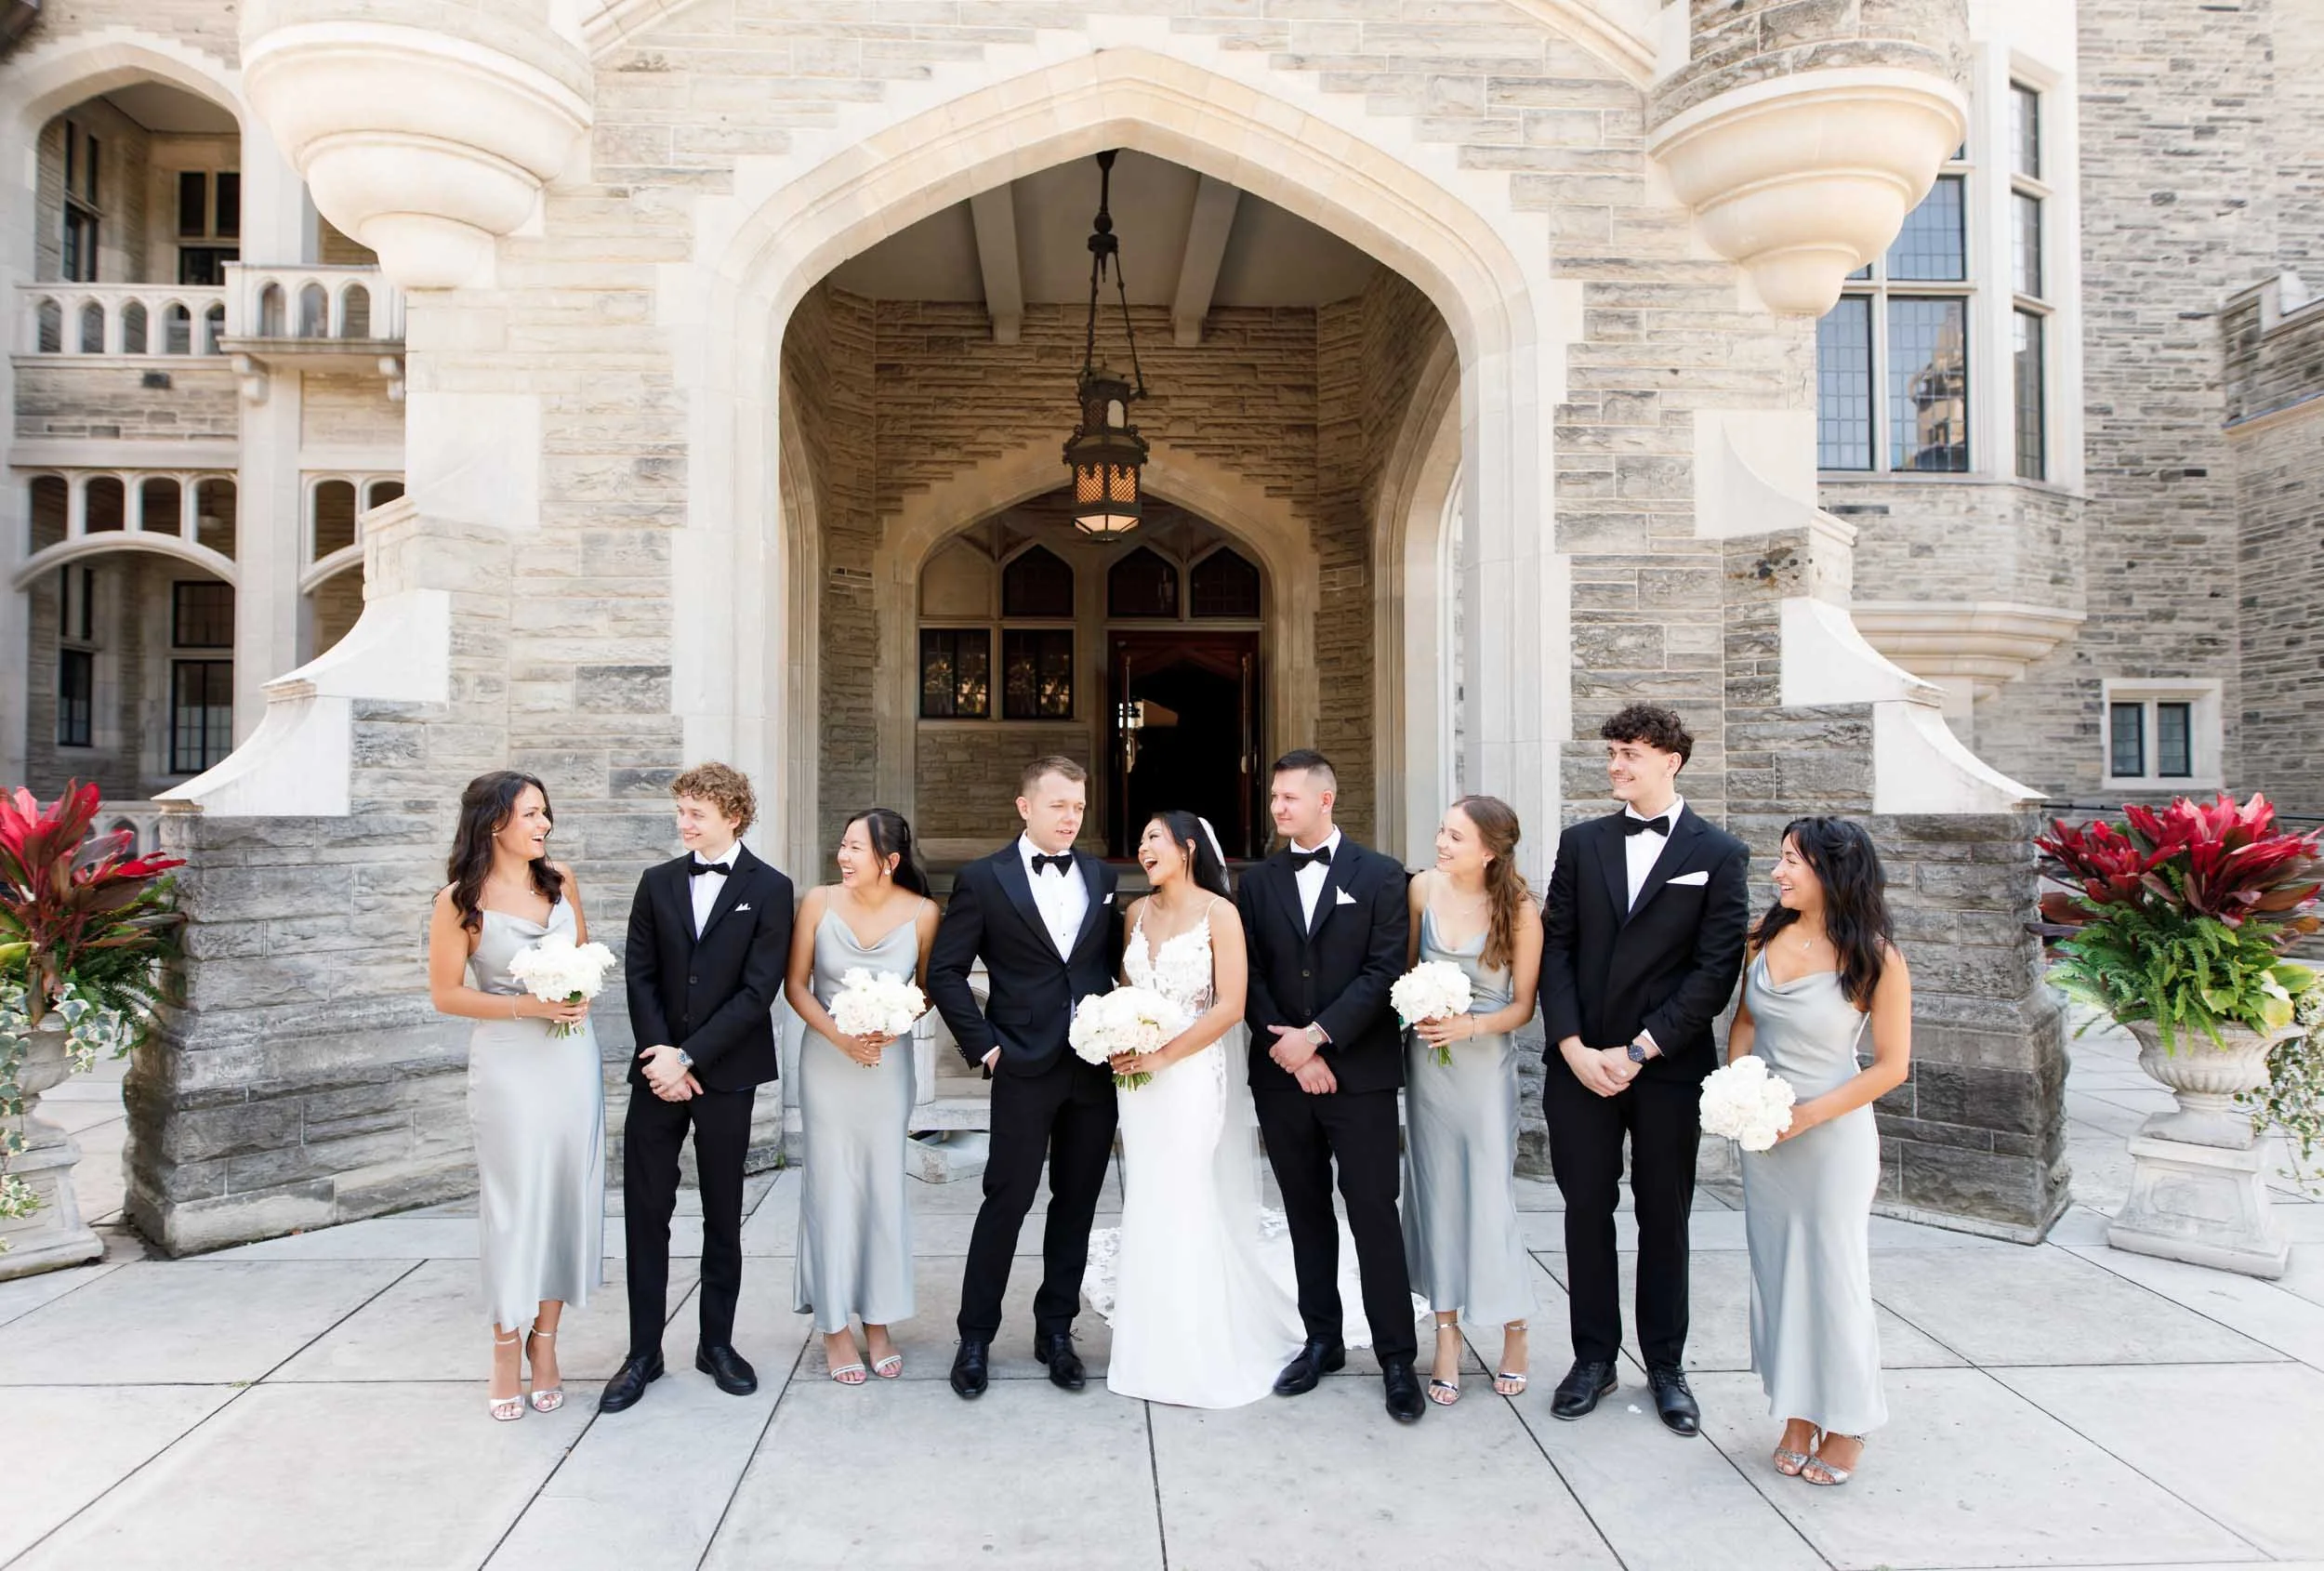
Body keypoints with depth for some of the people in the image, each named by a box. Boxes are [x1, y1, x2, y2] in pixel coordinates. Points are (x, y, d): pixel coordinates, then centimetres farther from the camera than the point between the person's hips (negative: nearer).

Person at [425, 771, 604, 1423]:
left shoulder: (561, 880, 4)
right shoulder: (460, 901, -8)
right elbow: (445, 994, -6)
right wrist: (526, 1006, -16)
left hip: (572, 1053, 4)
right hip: (509, 1059, -4)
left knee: (567, 1192, 6)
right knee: (514, 1199, 1)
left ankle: (544, 1343, 19)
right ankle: (506, 1349, 17)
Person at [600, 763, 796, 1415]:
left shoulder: (769, 889, -4)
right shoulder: (658, 883, 7)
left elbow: (758, 990, -10)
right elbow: (640, 975, 3)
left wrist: (688, 1057, -14)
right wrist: (660, 1055, -9)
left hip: (726, 1074, -3)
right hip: (658, 1070, 3)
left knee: (723, 1215, 9)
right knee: (645, 1213, 5)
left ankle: (717, 1342, 23)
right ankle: (644, 1351, 17)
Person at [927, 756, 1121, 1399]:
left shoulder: (1100, 876, 9)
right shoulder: (983, 879, -4)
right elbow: (944, 972, -3)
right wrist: (983, 1045, -8)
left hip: (1097, 1066, 4)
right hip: (1025, 1068, -4)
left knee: (1077, 1203, 11)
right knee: (1006, 1201, 2)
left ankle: (1056, 1331, 26)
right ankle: (976, 1337, 18)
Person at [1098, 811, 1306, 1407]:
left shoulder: (1219, 913, -8)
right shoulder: (1137, 912, 9)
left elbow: (1230, 1007, -12)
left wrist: (1162, 1056, -14)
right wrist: (1122, 1044, -3)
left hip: (1193, 1074, -5)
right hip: (1140, 1076, 5)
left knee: (1186, 1208, -1)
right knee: (1147, 1208, 8)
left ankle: (1200, 1356, 15)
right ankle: (1153, 1346, 21)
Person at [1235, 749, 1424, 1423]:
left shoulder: (1379, 876, -1)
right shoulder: (1257, 882, 8)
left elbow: (1385, 971, -8)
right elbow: (1250, 978, 3)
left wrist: (1317, 1035, -14)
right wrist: (1288, 1050, -9)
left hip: (1360, 1074, -3)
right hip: (1283, 1073, 3)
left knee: (1374, 1214, -1)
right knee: (1307, 1214, 13)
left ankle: (1396, 1358, 11)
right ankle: (1322, 1341, 26)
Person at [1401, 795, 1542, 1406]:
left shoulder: (1520, 910, -12)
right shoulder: (1423, 888, -4)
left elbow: (1523, 1005, -6)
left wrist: (1470, 1025, -21)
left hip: (1485, 1064, -3)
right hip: (1426, 1062, 3)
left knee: (1490, 1198, 2)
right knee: (1436, 1194, 9)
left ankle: (1515, 1330, 26)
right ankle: (1447, 1339, 22)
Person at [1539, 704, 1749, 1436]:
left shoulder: (1719, 854, -2)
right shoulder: (1581, 843, 7)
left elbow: (1715, 970, -8)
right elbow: (1555, 949, 3)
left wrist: (1636, 1052, -13)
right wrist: (1574, 1047, -8)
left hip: (1668, 1069, -2)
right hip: (1578, 1064, 2)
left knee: (1663, 1218, 10)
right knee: (1586, 1212, 9)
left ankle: (1666, 1364, 27)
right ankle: (1594, 1356, 24)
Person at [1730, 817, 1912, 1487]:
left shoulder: (1875, 956, -14)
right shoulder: (1768, 933, 0)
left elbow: (1892, 1064, -11)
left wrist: (1808, 1115, -16)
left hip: (1833, 1136, -5)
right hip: (1764, 1134, 5)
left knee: (1832, 1275, 6)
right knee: (1777, 1272, 12)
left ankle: (1845, 1425, 26)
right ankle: (1797, 1418, 27)